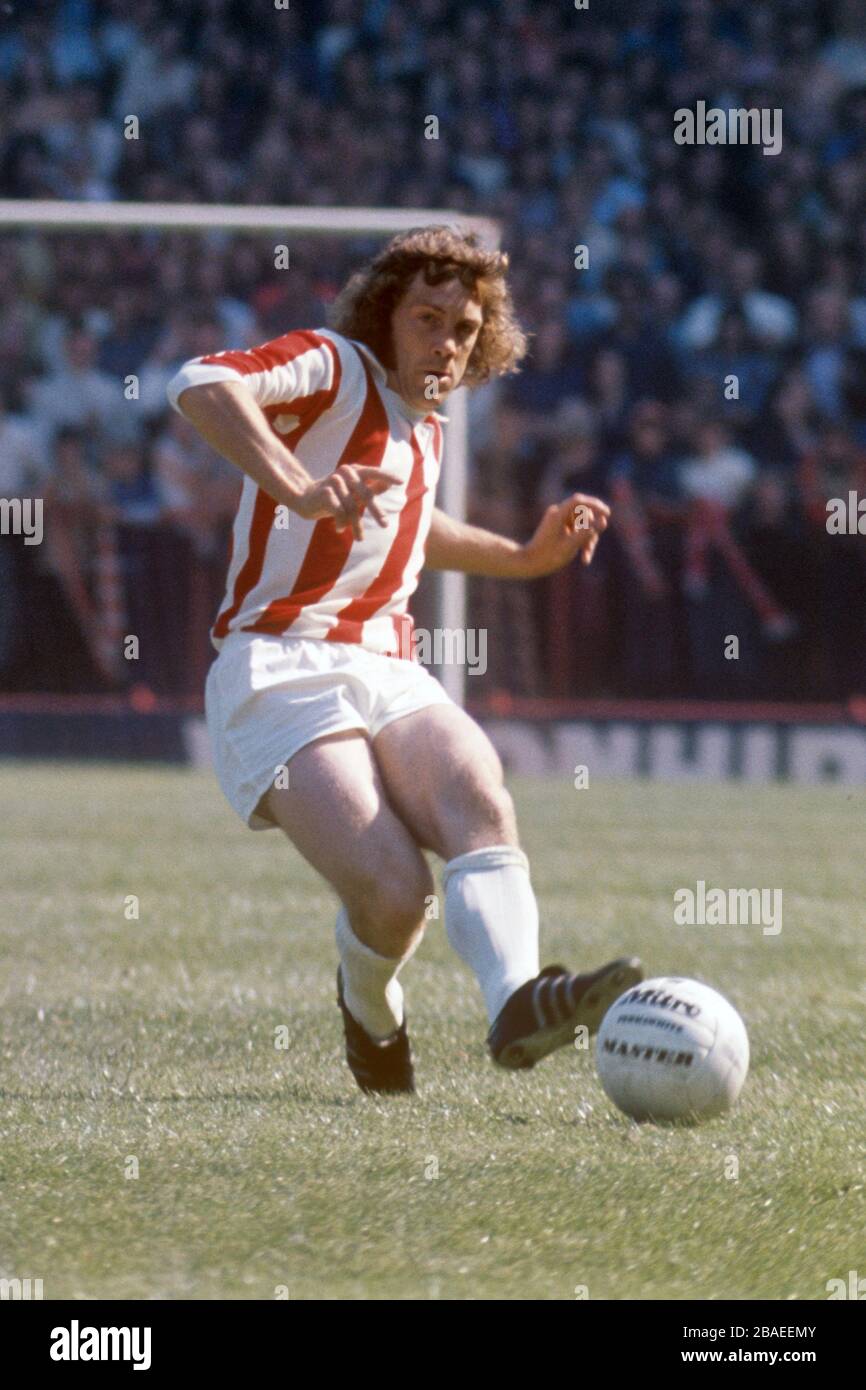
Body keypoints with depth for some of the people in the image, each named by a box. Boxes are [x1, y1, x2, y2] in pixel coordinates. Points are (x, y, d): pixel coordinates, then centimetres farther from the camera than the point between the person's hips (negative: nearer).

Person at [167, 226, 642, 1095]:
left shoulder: (423, 429, 21)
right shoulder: (334, 368, -3)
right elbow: (200, 387, -24)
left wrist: (525, 557, 33)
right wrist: (301, 491, -39)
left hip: (387, 675, 6)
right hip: (279, 674, -6)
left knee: (480, 803, -28)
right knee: (393, 891, -23)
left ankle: (517, 1001, -51)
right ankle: (369, 1006, 12)